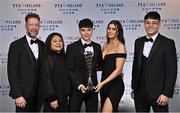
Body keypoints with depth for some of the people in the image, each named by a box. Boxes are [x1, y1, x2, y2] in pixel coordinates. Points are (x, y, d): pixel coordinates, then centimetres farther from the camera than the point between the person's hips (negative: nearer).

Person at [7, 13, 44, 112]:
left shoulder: (42, 45, 8)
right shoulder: (16, 45, -7)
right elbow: (12, 72, -11)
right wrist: (17, 95, -16)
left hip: (39, 93, 5)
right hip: (23, 94, -4)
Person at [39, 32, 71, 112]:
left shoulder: (62, 58, 10)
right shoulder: (47, 59, -10)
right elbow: (46, 80, -15)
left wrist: (66, 95, 13)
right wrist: (52, 98, -18)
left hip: (63, 98, 7)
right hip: (53, 99, -7)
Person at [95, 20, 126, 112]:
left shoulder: (120, 46, -7)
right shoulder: (105, 47, 13)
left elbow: (118, 70, -14)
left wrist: (102, 83, -18)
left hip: (115, 85, -7)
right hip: (104, 85, 7)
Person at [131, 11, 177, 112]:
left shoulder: (168, 43, -6)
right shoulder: (139, 42, 10)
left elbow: (172, 71, -8)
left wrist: (167, 93, -14)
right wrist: (133, 87, 13)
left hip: (158, 92, -4)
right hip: (140, 91, 4)